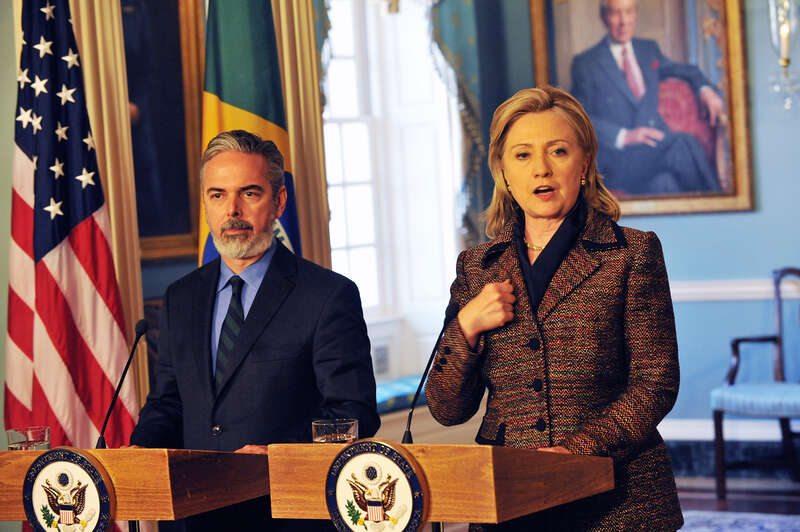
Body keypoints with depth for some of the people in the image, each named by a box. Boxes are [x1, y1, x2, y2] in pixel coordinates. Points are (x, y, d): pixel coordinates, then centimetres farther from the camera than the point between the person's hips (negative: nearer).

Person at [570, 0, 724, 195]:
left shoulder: (649, 50, 19)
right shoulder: (585, 63, 4)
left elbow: (685, 71, 35)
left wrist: (705, 89, 12)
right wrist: (624, 136, -17)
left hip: (658, 148, 5)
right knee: (683, 143, -32)